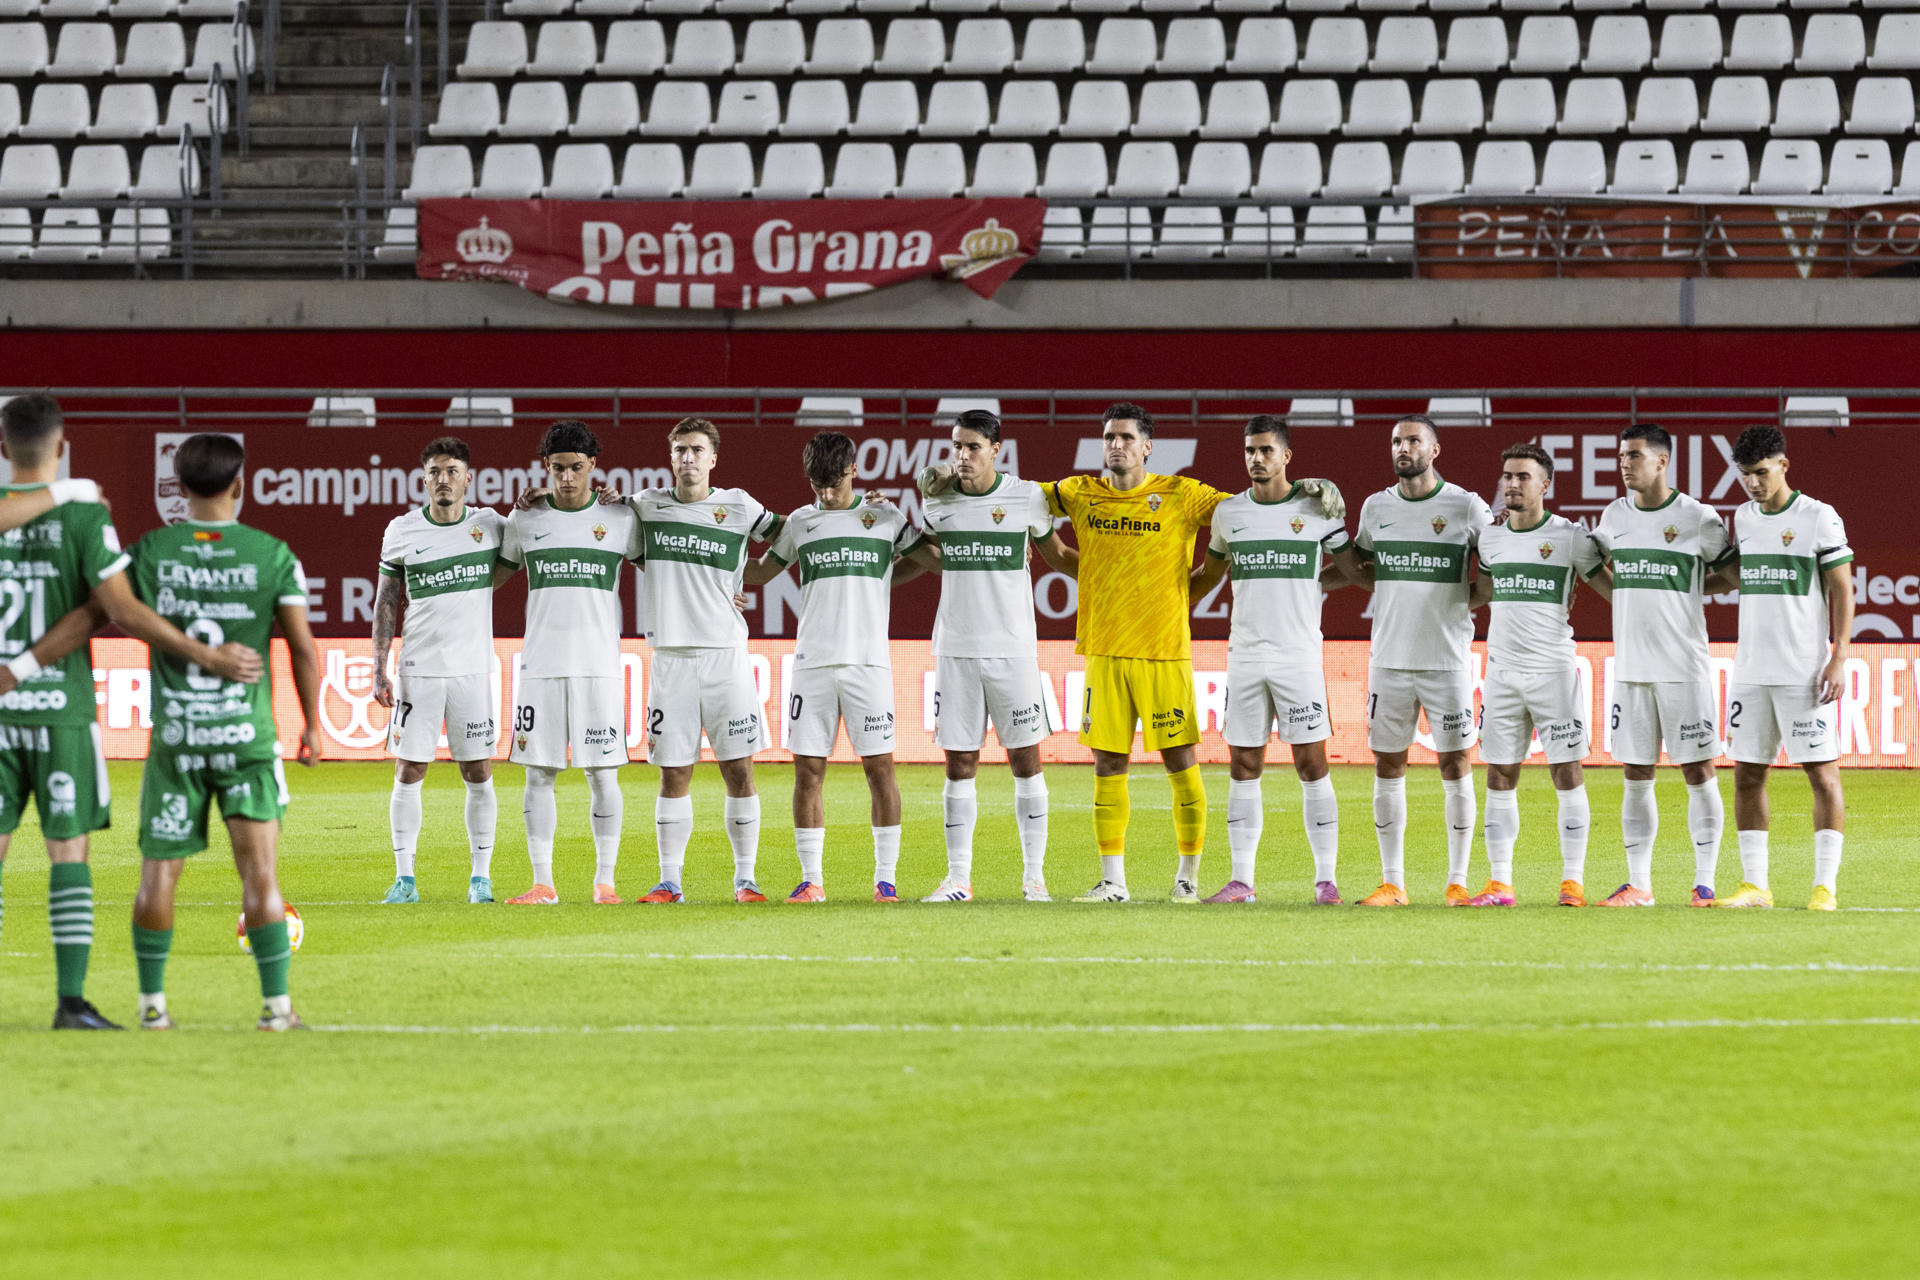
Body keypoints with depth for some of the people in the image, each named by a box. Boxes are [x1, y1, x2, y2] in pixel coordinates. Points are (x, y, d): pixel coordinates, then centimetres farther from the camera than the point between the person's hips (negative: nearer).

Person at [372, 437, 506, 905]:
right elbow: (387, 602, 7)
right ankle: (404, 878, 5)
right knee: (409, 773, -2)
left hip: (474, 669, 0)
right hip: (419, 669, 0)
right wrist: (378, 669, 1)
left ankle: (480, 877, 9)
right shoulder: (402, 530, 2)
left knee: (478, 773, 1)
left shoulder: (491, 525, 3)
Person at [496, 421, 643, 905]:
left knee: (603, 774, -2)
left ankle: (605, 880, 6)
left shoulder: (621, 519, 4)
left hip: (600, 665, -1)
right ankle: (542, 882, 5)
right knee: (538, 774, 0)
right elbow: (492, 577, 21)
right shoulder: (526, 519, 8)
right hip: (540, 664, 1)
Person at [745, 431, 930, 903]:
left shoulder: (886, 519, 6)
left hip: (868, 661, -2)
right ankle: (811, 878, 4)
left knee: (879, 767, -3)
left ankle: (886, 877, 3)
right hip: (812, 663, 2)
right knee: (808, 771, -2)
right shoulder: (800, 524, 12)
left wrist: (882, 581, 4)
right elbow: (759, 572, 24)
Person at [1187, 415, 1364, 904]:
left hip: (1300, 656, -3)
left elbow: (1355, 571, 5)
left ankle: (1326, 878, -1)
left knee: (1312, 765, -4)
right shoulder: (1228, 512, 9)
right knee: (1244, 768, 3)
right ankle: (1242, 880, 6)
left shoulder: (1315, 510, 0)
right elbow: (1209, 574, 24)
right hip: (1245, 657, 3)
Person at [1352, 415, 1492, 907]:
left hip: (1448, 658, -3)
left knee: (1456, 765, 0)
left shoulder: (1466, 507, -2)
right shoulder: (1376, 507, 8)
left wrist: (1466, 596, -4)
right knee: (1388, 765, 3)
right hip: (1390, 657, 3)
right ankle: (1392, 882, 10)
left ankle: (1458, 881, 6)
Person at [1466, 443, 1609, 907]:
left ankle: (1573, 880, 2)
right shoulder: (1491, 539, 10)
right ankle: (1500, 882, 6)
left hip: (1554, 670, -4)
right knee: (1500, 777, 3)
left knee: (1567, 773, -3)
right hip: (1502, 670, 4)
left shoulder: (1570, 538, -3)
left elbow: (1610, 587, 5)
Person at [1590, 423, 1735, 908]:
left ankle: (1705, 882, 2)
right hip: (1631, 667, 4)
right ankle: (1638, 883, 10)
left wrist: (1687, 593, 1)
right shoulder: (1614, 517, 9)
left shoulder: (1696, 518, -5)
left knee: (1698, 771, -2)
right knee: (1636, 776, 5)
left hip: (1684, 668, -4)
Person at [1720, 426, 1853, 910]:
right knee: (1747, 774, 4)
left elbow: (1843, 592, -6)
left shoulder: (1819, 519, -6)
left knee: (1822, 773, -4)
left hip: (1805, 672, -6)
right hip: (1752, 670, 6)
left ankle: (1825, 884, -1)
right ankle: (1754, 884, 10)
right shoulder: (1744, 519, 11)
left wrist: (1838, 660, -12)